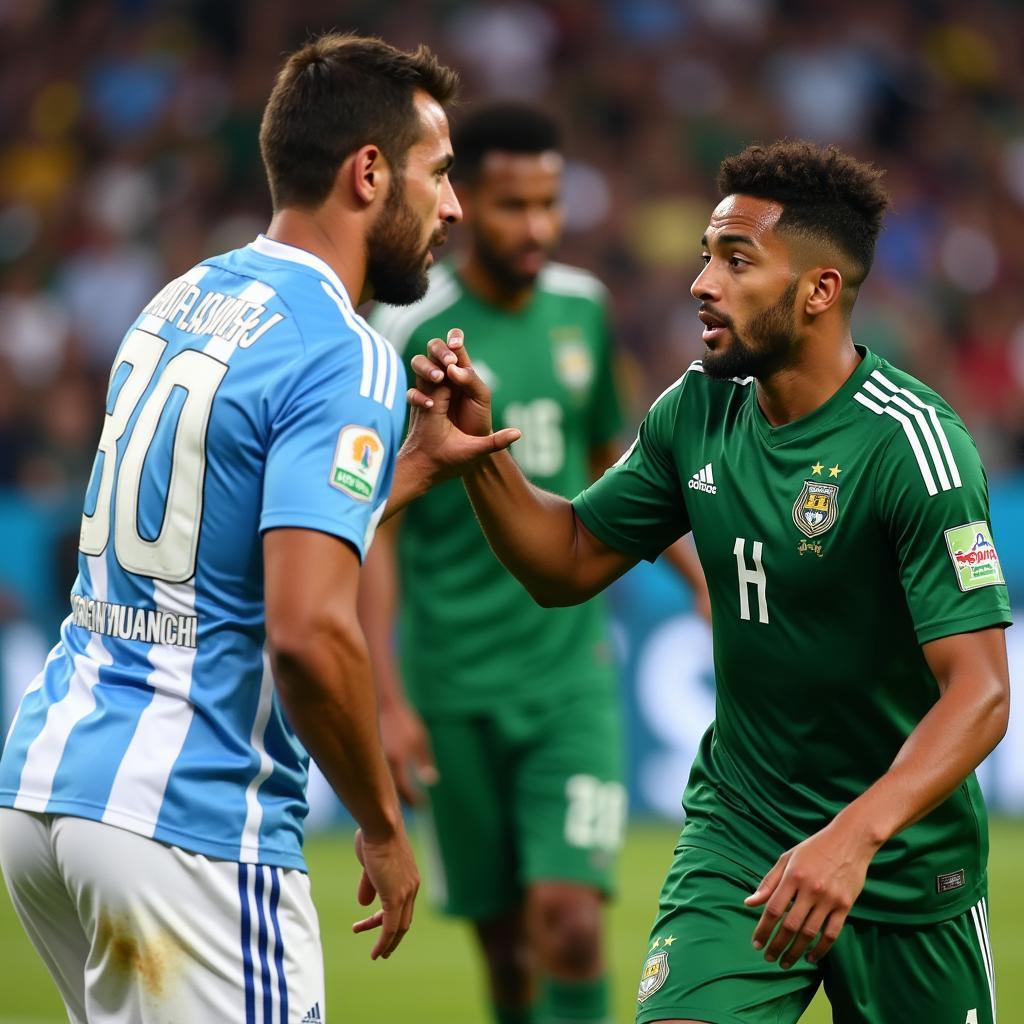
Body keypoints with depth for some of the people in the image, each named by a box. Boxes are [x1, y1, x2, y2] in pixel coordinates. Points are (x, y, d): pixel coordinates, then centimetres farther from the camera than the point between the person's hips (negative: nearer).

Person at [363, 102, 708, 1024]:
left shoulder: (582, 308, 5)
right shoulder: (408, 333, -9)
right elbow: (372, 529, -8)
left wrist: (700, 572, 16)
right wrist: (386, 699, -14)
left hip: (573, 668, 2)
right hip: (457, 682, -2)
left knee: (571, 918, -13)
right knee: (504, 936, 5)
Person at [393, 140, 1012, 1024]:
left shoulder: (908, 444, -20)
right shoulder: (698, 412, -1)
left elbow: (979, 692, -26)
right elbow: (569, 564, 11)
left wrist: (856, 836, -41)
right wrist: (476, 455, -8)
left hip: (904, 866, -3)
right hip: (738, 826, 4)